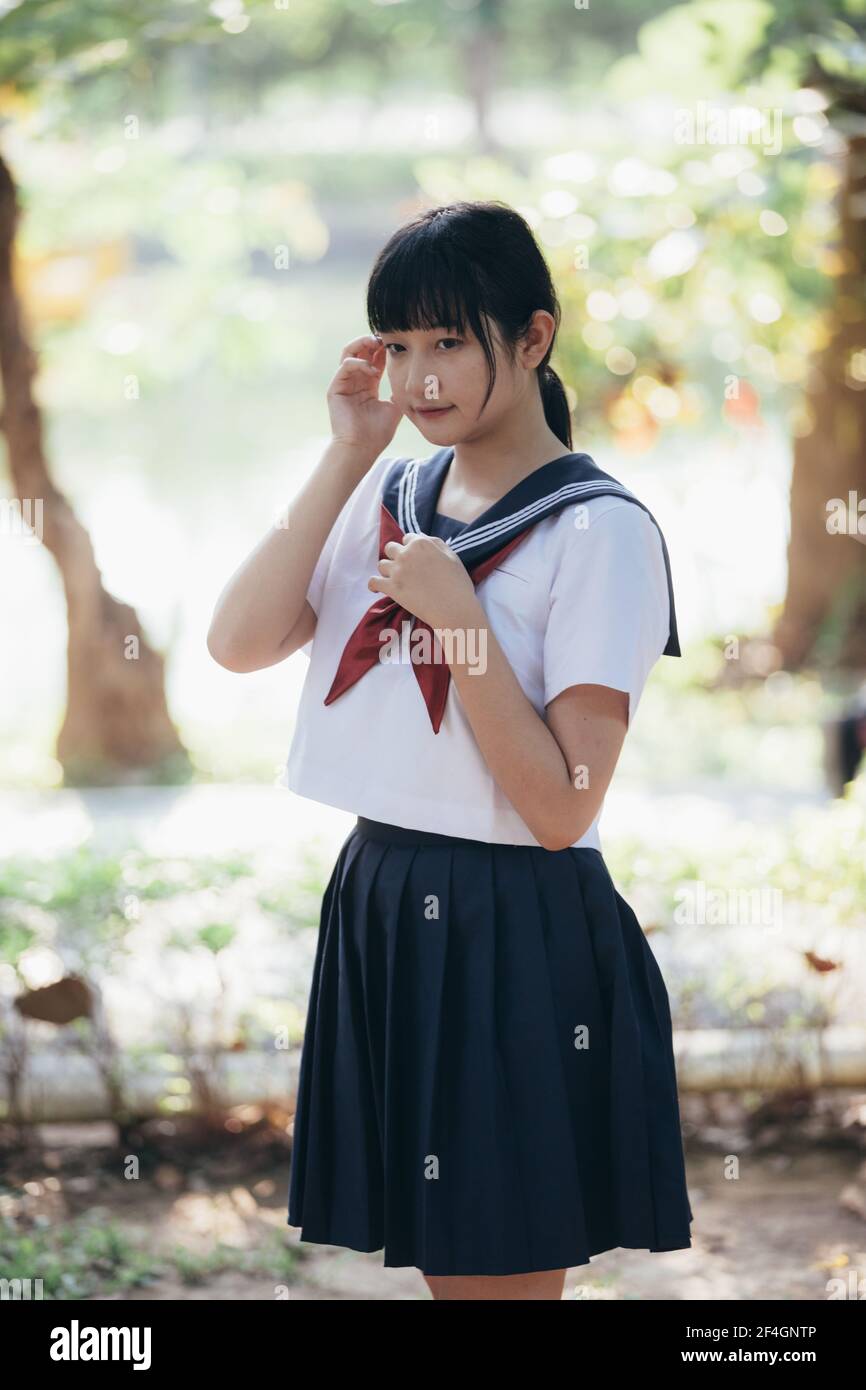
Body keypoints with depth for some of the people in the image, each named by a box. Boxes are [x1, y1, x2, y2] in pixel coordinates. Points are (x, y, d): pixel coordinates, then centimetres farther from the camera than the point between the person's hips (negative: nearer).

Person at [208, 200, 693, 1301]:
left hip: (519, 938, -6)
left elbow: (561, 808, -15)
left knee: (504, 1273, 1)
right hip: (379, 907, 6)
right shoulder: (391, 494, 9)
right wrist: (348, 456, -6)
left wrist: (456, 615, -19)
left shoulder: (599, 531, -10)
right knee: (440, 1267, 13)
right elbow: (239, 643, -7)